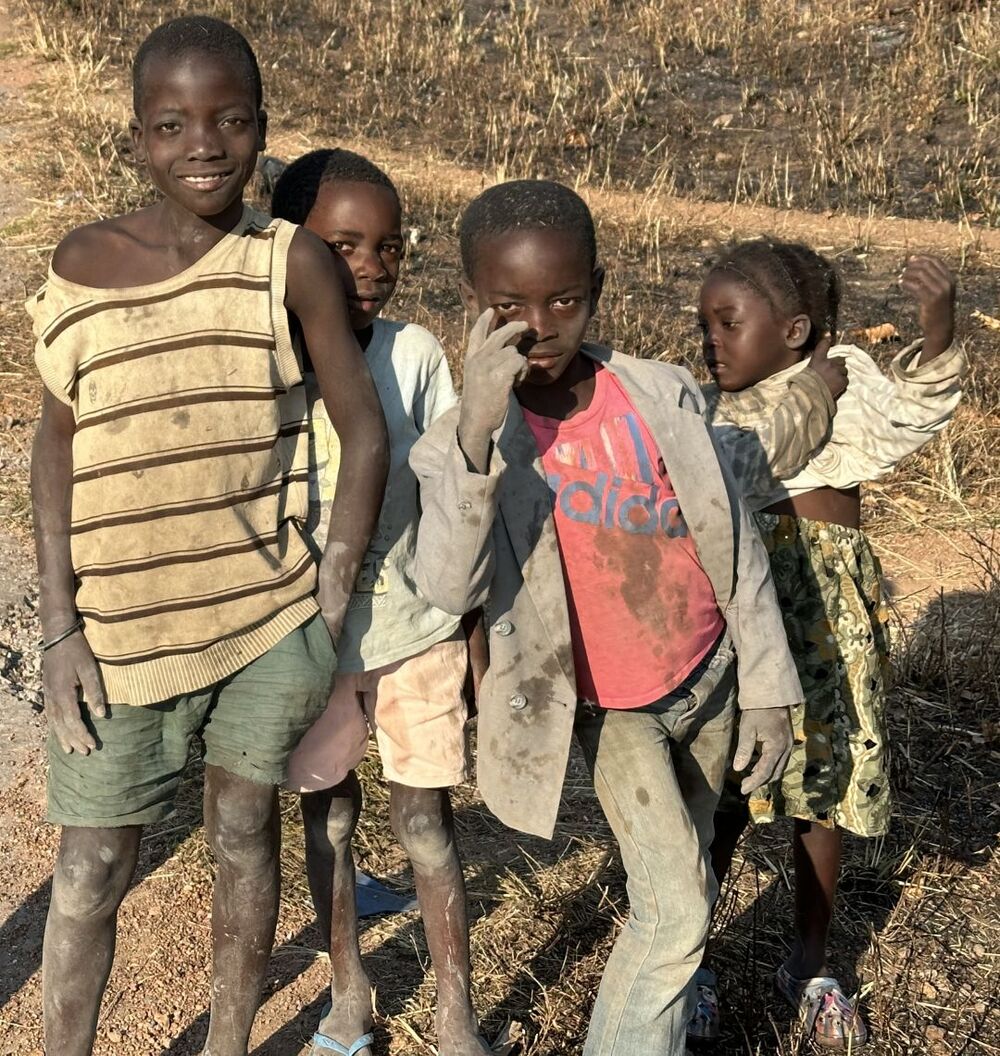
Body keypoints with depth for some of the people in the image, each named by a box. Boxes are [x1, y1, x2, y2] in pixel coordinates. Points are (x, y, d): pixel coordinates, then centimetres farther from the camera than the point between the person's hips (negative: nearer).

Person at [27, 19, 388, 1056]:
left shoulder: (291, 261, -7)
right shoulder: (84, 261, -3)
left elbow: (364, 433, -4)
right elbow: (57, 446, 1)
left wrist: (329, 609, -6)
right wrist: (60, 628, -3)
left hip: (267, 619, 0)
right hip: (121, 627, 1)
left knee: (245, 836, 15)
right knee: (91, 869, 8)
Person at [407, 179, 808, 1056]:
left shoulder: (664, 394, -12)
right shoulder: (461, 443, -16)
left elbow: (735, 543, -3)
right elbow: (449, 589, -33)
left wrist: (767, 688, 0)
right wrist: (477, 434, -43)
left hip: (706, 678, 3)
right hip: (603, 706, -3)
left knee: (690, 888, 21)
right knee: (675, 913, -13)